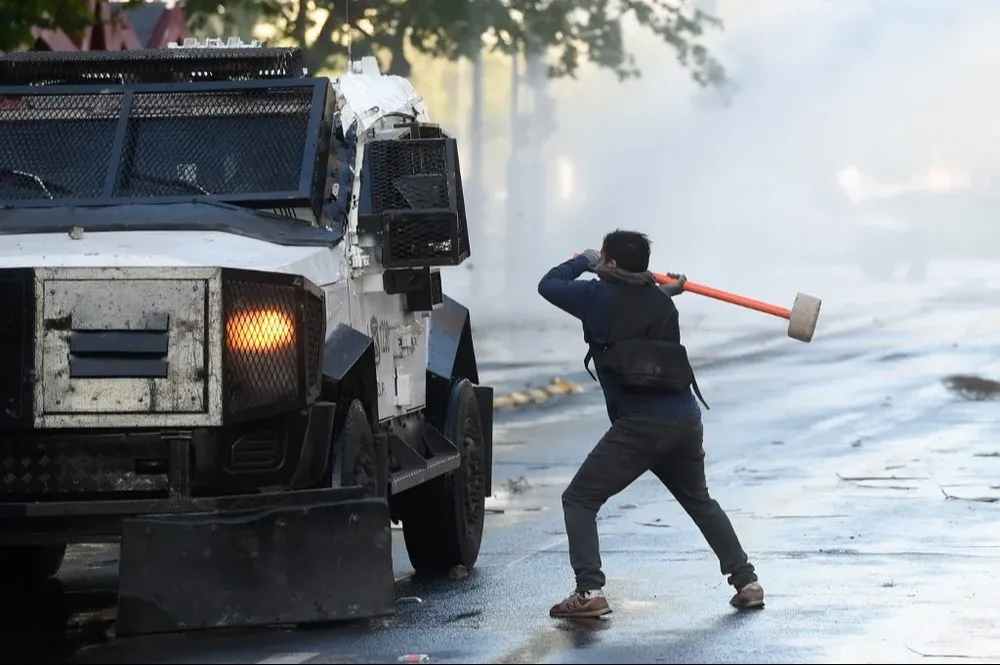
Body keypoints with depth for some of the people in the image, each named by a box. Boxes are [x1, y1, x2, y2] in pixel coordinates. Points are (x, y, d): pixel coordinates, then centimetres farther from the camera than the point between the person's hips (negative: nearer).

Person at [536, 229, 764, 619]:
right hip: (687, 421, 6)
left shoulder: (600, 298, -1)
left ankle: (590, 592, -15)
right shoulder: (662, 303, 15)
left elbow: (548, 285, 11)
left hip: (639, 426, -6)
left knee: (579, 500, 0)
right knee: (700, 502, 28)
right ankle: (746, 582, 26)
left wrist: (583, 262, 26)